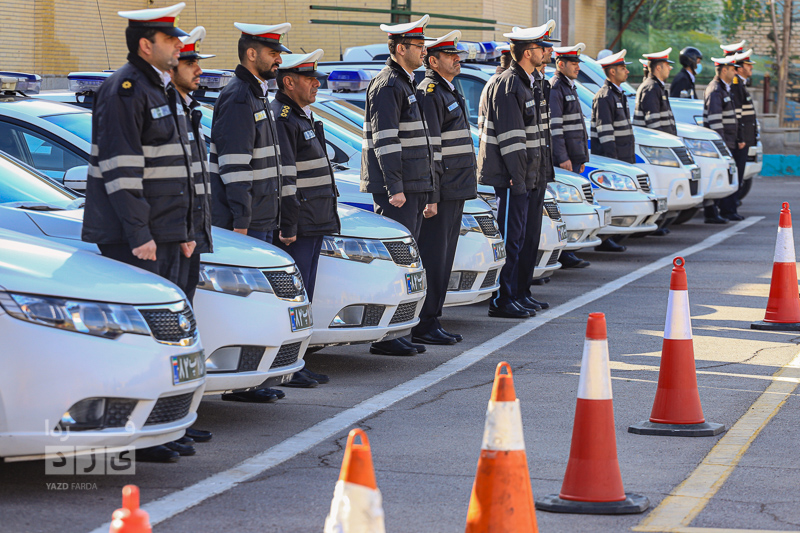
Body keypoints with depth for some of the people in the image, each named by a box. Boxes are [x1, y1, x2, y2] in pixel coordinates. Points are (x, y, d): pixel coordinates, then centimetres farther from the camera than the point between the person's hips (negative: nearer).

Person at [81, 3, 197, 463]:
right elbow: (121, 167, -18)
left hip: (164, 233, 9)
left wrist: (185, 230, 20)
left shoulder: (164, 90, 19)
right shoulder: (124, 90, -12)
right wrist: (139, 233, -22)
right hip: (131, 235, -9)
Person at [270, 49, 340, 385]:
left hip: (313, 225, 10)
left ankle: (296, 366, 16)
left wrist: (326, 218, 23)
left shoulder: (303, 117, 20)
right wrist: (288, 225, -22)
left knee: (302, 298, 12)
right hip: (296, 228, -10)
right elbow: (282, 177, -19)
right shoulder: (280, 119, -13)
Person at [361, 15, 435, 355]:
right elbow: (385, 141, -18)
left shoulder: (405, 84, 20)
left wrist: (424, 192, 24)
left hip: (410, 187, 10)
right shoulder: (387, 86, -12)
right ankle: (384, 338, -9)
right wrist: (395, 187, -23)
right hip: (394, 188, -10)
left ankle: (397, 333, 14)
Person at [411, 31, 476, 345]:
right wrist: (431, 197, -22)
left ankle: (432, 322, 15)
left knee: (444, 258, 11)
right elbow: (427, 149, -18)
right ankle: (424, 326, -4)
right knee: (432, 258, -7)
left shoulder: (450, 92, 19)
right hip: (441, 191, -10)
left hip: (456, 190, 10)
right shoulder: (429, 93, -13)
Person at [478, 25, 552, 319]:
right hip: (508, 175, -10)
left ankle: (512, 296, 18)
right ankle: (501, 301, -3)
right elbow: (509, 135, -20)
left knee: (516, 239, 13)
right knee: (509, 239, -7)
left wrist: (532, 175, 20)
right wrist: (517, 177, -21)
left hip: (523, 176, 10)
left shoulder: (523, 83, 18)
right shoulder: (508, 85, -15)